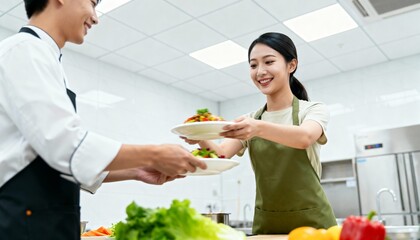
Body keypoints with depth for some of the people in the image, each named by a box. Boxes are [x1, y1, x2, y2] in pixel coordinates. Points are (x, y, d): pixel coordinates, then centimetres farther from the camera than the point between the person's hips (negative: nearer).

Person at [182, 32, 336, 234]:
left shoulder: (313, 110, -4)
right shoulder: (250, 121, 6)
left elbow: (304, 138, -27)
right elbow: (222, 153, -10)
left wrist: (260, 128, -45)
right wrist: (202, 139, -31)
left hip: (311, 221, -3)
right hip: (265, 224, 3)